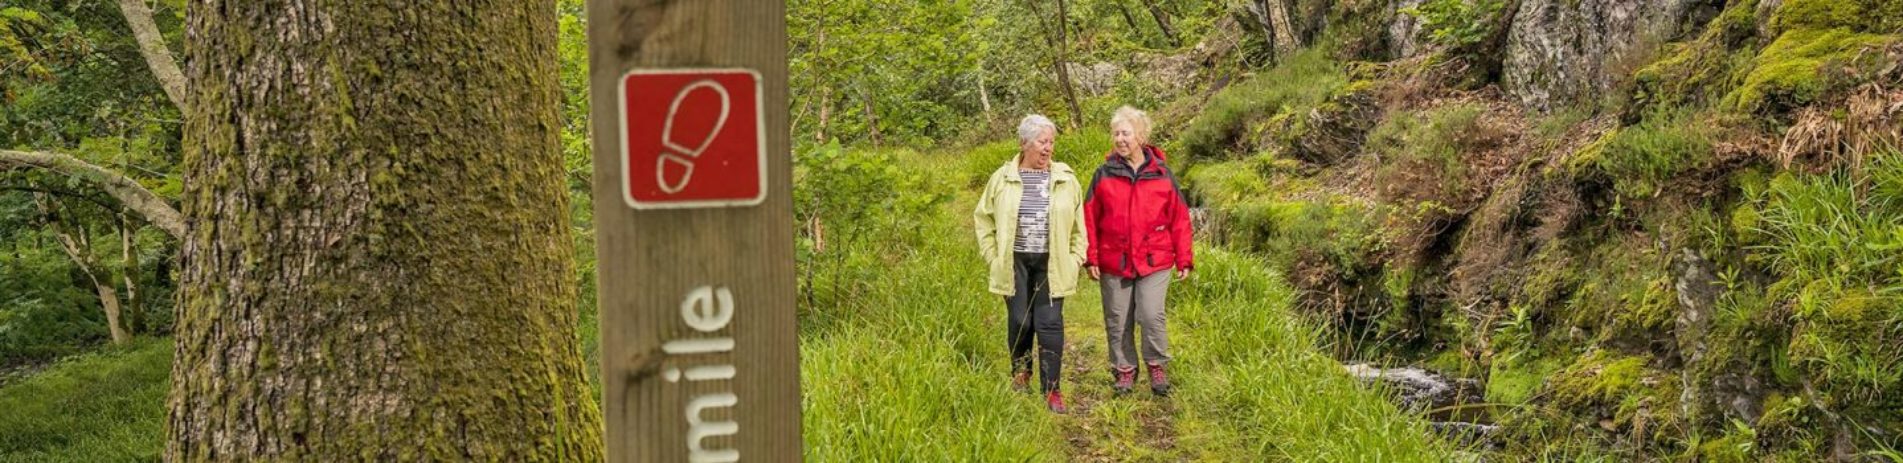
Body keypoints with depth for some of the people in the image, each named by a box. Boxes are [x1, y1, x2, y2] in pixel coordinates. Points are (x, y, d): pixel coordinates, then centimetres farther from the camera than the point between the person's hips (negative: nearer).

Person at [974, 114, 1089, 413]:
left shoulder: (1066, 180, 2)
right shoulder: (1002, 178, 0)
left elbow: (1079, 224, 8)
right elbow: (984, 218, 8)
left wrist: (1076, 259, 2)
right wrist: (994, 256, 3)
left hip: (1051, 264, 0)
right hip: (1015, 263, 0)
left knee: (1050, 324, -5)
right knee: (1019, 322, 6)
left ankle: (1052, 390, -1)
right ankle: (1020, 377, 27)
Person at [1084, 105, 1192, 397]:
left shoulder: (1162, 174, 1)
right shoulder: (1104, 174, 1)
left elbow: (1179, 218, 4)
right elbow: (1090, 218, 3)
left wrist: (1184, 260, 2)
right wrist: (1091, 258, -1)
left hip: (1155, 262, -1)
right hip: (1114, 262, 1)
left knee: (1151, 316, -10)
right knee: (1118, 322, 8)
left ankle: (1157, 367, 13)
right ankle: (1124, 370, 26)